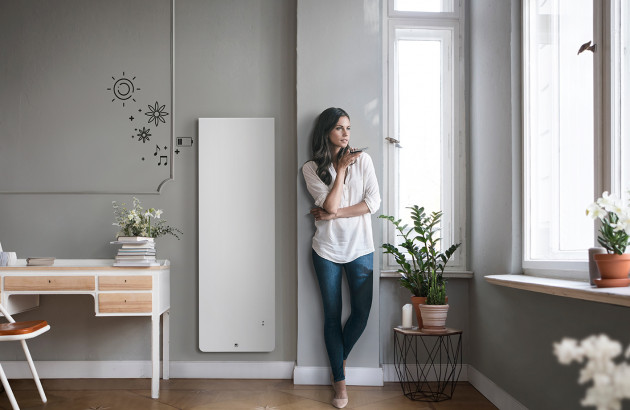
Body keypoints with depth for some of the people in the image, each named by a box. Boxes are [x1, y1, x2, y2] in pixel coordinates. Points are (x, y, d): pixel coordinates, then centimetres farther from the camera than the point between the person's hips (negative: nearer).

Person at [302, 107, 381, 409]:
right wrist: (341, 168, -9)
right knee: (332, 316, 5)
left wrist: (333, 214, -12)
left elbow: (373, 202, -7)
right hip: (327, 250, -1)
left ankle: (339, 359, 31)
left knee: (362, 312, 2)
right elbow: (331, 205, -13)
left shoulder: (362, 160, 2)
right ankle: (340, 381, 18)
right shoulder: (312, 168, -2)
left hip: (360, 248, 1)